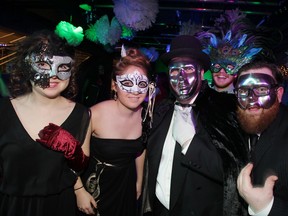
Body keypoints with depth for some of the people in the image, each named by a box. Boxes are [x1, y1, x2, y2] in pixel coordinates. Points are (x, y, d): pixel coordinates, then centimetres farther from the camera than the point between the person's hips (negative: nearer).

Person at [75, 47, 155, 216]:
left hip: (127, 187, 4)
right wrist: (80, 191, -15)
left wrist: (139, 182, 14)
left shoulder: (145, 115, -11)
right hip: (95, 187, -4)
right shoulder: (96, 114, -27)